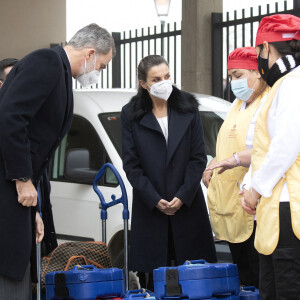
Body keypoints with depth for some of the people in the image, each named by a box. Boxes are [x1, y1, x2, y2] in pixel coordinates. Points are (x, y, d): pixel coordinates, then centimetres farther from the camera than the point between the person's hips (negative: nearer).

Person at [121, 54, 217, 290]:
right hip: (149, 208, -1)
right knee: (153, 277, -2)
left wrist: (183, 196, -8)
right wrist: (155, 200, -9)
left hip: (187, 206, 1)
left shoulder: (188, 109, 5)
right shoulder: (131, 115, 3)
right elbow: (131, 164, 1)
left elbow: (199, 157, 2)